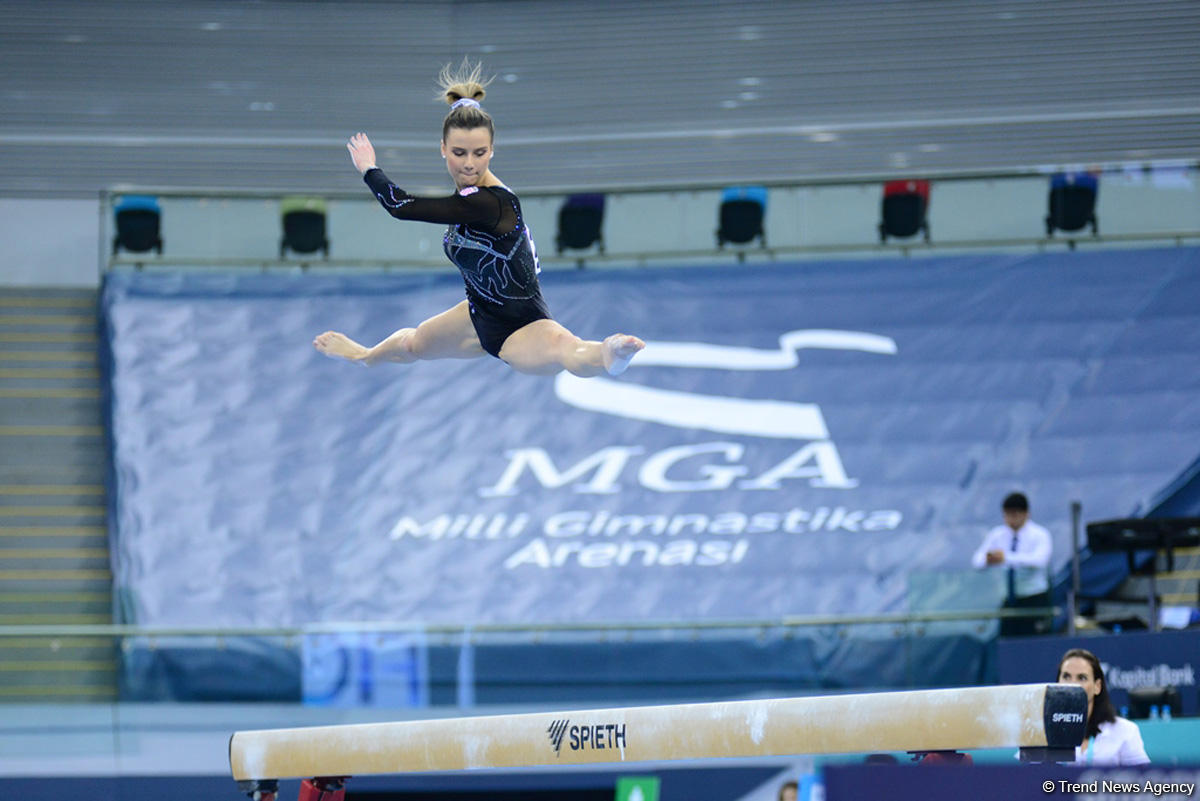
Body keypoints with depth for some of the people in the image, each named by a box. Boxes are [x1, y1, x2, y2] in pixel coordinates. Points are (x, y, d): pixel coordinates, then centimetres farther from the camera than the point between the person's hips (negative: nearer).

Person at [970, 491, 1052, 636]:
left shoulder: (1039, 535, -6)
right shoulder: (997, 535, 6)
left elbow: (1039, 560, -26)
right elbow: (977, 561, -1)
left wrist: (1007, 557, -37)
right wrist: (987, 560, -27)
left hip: (1034, 602, -4)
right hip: (1006, 601, 4)